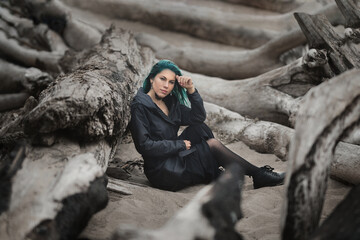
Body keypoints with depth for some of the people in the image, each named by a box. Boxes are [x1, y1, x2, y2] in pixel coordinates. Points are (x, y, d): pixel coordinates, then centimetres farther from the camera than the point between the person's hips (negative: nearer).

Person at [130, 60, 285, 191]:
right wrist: (180, 144, -15)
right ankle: (258, 175, 0)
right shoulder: (140, 107, -15)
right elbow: (144, 145, -21)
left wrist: (191, 90, -8)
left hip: (175, 159, 8)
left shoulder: (169, 102, 9)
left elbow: (199, 117, 6)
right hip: (161, 172, -8)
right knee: (212, 145, -12)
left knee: (199, 128, -3)